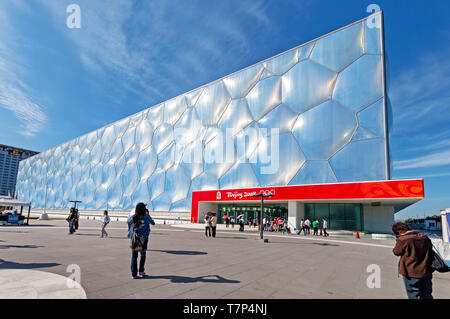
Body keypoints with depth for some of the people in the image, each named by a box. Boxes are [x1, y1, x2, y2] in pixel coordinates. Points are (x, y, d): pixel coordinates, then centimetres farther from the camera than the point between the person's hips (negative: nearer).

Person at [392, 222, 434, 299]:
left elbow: (396, 252, -6)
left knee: (415, 296, 8)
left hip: (411, 274, -6)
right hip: (426, 273, 6)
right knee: (427, 296, 20)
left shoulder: (402, 240, -19)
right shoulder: (425, 237, 1)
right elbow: (430, 252, 12)